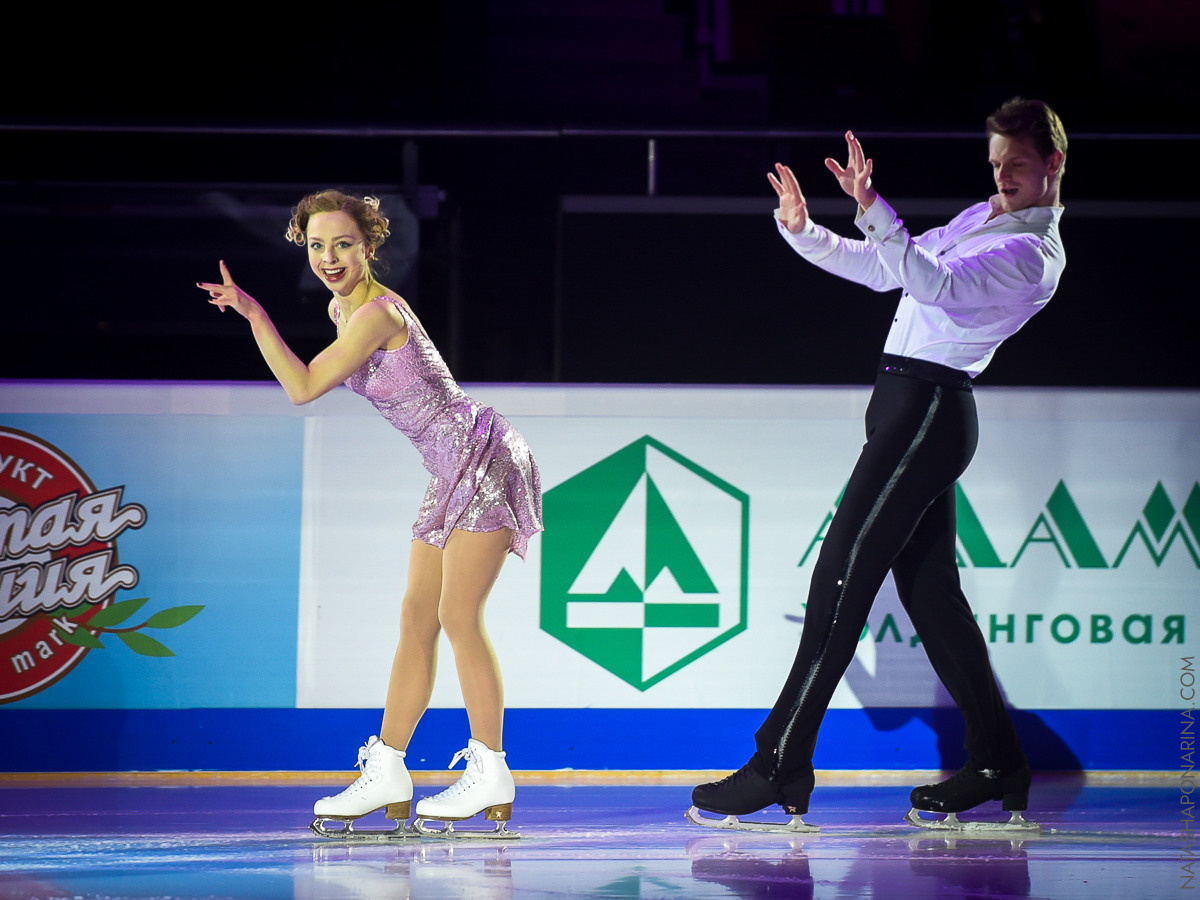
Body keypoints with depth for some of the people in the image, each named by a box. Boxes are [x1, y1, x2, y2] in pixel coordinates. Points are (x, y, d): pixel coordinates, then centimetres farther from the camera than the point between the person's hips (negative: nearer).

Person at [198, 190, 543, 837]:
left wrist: (253, 314, -16)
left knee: (458, 615, -12)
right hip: (453, 473, 10)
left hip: (484, 461, -10)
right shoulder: (342, 307, 8)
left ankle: (491, 774, -8)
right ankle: (387, 774, 9)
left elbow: (303, 388, -18)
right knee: (417, 618, 7)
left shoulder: (377, 315, -21)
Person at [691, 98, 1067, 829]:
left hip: (929, 407, -10)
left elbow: (935, 283, -28)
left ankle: (782, 765, -13)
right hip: (910, 405, 10)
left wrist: (874, 210, -40)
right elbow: (885, 270, 23)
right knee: (929, 588, 10)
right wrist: (802, 232, 9)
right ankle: (998, 763, 15)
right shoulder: (982, 219, 19)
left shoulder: (1033, 254, -12)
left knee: (843, 572, -12)